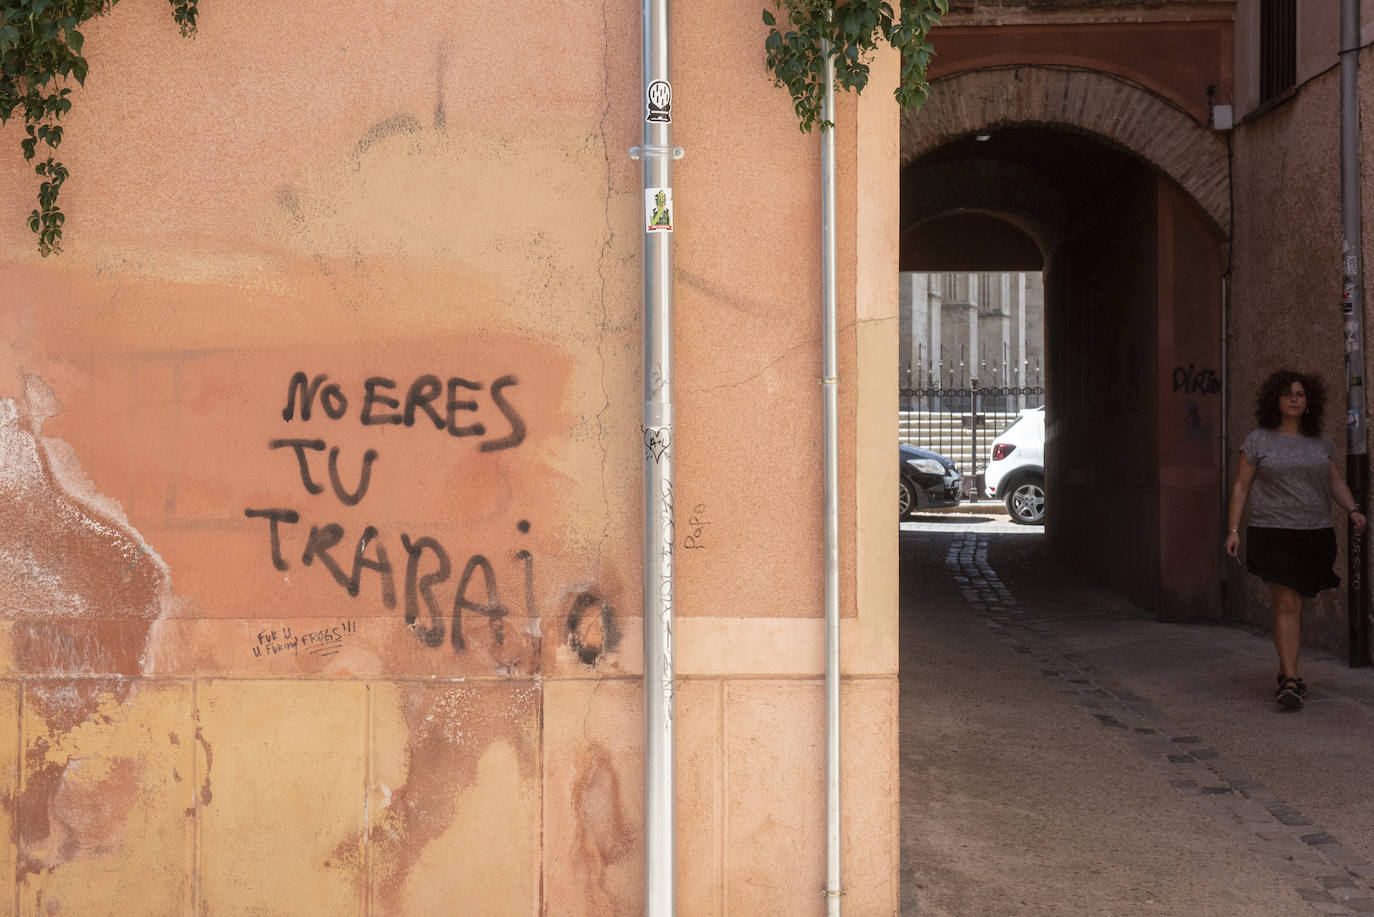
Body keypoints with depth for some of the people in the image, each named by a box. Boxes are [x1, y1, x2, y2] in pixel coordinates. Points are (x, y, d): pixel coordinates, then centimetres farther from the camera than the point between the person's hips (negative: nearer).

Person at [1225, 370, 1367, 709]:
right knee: (1286, 605, -13)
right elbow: (1241, 486, 2)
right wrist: (1233, 529, -5)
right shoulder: (1259, 440, 0)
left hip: (1314, 535, 3)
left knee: (1294, 605, 11)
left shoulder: (1320, 443, 10)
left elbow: (1336, 483, 14)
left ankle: (1286, 674, 23)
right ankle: (1290, 680, -15)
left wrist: (1353, 511, -5)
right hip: (1272, 533, -3)